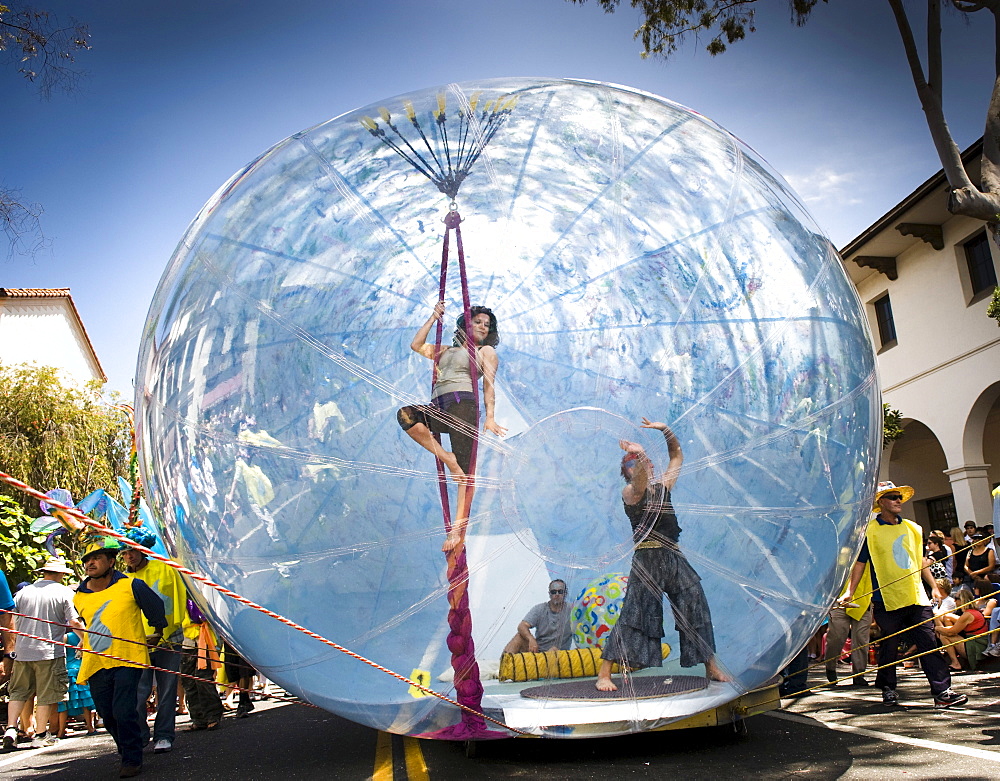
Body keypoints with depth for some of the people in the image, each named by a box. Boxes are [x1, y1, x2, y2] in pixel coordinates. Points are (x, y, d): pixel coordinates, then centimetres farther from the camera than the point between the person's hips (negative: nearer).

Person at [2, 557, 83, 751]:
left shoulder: (23, 592, 7)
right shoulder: (64, 592, -4)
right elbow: (74, 622, -9)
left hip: (22, 650, 4)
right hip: (49, 651, -3)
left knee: (18, 692, 15)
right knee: (46, 695, 5)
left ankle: (11, 728, 3)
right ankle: (41, 735, 10)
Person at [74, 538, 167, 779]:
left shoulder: (131, 585, -6)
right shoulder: (79, 597, 8)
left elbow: (157, 608, 8)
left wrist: (157, 634, 16)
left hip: (127, 660, -5)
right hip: (95, 664, 5)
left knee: (123, 712, -14)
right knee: (108, 716, 10)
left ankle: (132, 760, 0)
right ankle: (127, 752, 31)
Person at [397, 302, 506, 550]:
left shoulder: (486, 351, 18)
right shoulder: (446, 351, 32)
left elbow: (489, 386, 7)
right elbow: (416, 345, 28)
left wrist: (490, 417, -6)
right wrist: (432, 318, 28)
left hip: (463, 402, -5)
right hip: (438, 407, 5)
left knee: (465, 469, -14)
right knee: (405, 414, -27)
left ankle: (459, 528, -18)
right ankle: (447, 458, -19)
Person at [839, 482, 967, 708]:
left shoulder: (913, 529, 14)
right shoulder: (869, 531, -1)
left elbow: (920, 560, 23)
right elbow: (860, 563, 0)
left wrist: (934, 587, 19)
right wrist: (850, 592, -6)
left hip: (916, 597, 4)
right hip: (886, 600, -4)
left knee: (929, 642, -1)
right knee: (888, 646, 4)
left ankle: (942, 691, 1)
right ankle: (888, 689, 18)